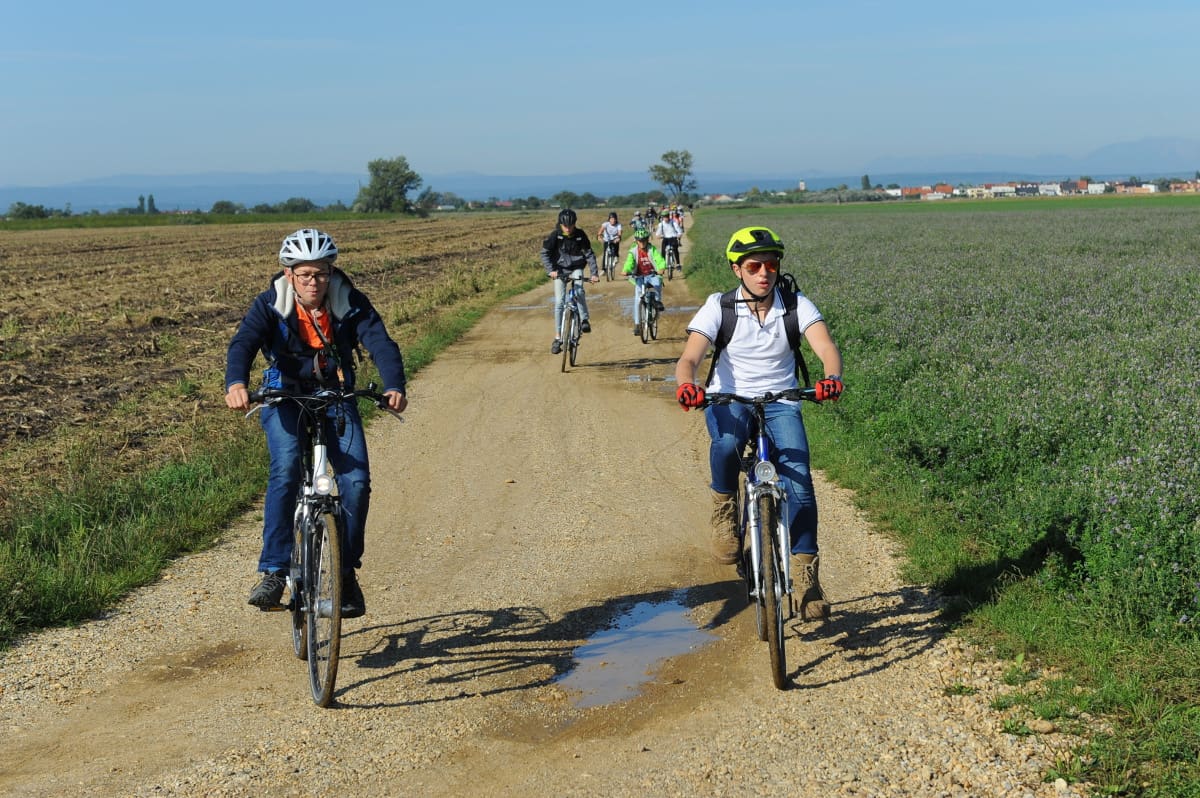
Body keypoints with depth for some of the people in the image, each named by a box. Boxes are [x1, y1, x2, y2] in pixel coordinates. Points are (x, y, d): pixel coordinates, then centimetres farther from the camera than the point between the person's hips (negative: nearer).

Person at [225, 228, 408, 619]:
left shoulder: (351, 303, -13)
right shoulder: (270, 305, -15)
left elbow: (381, 343, -24)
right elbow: (243, 343, -30)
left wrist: (394, 387, -45)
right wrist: (236, 383, -52)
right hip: (285, 397, -1)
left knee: (356, 480, -15)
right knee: (286, 468, -28)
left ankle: (346, 572, 4)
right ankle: (274, 571, -22)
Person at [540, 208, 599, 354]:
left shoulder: (580, 235, -10)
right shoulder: (555, 235, -12)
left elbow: (589, 254, -8)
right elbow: (545, 253, -13)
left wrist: (595, 273, -19)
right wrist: (550, 270, -28)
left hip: (576, 269, 0)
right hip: (560, 270, 0)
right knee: (559, 302, -8)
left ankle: (584, 320, -19)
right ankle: (558, 338, -4)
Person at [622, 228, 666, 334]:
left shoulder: (652, 250, -8)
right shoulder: (633, 251, -5)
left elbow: (660, 260, -21)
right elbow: (629, 262, -20)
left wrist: (661, 269, -44)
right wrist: (625, 270, -42)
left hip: (652, 275, -1)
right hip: (639, 277, 1)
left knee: (658, 282, -37)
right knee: (637, 300, -10)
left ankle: (658, 301, -10)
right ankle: (637, 324, -2)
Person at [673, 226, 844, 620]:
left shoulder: (797, 306, -6)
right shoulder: (719, 307, -8)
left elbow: (826, 346, -21)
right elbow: (689, 356, -18)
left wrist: (832, 377, -44)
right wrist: (686, 384, -42)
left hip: (780, 405, 1)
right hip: (728, 400, -1)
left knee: (798, 478, -20)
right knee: (728, 441, -36)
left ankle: (808, 576, -10)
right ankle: (725, 508, -6)